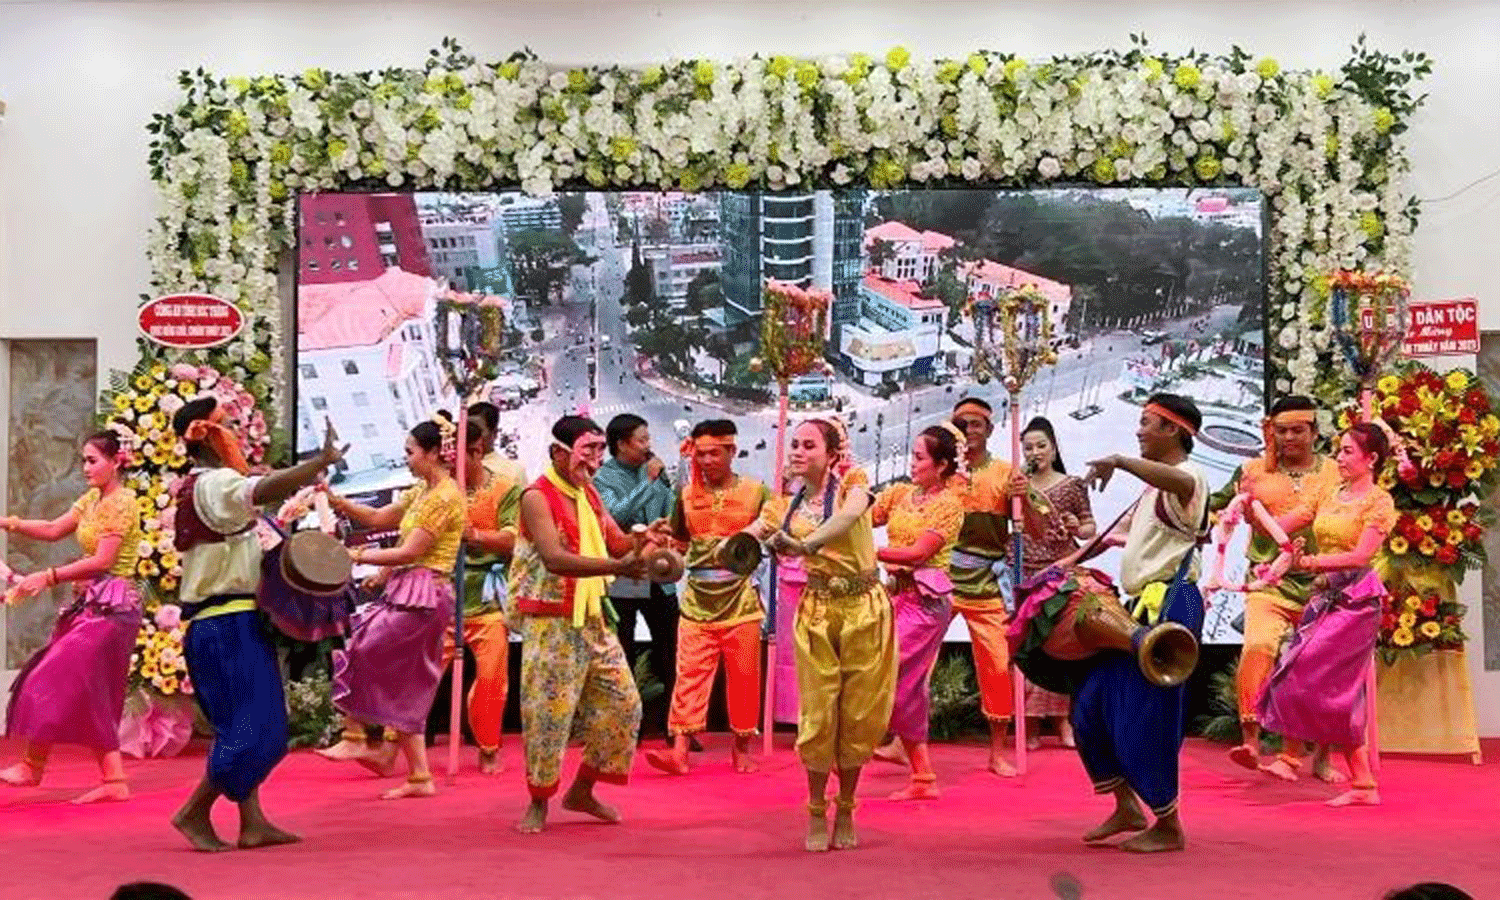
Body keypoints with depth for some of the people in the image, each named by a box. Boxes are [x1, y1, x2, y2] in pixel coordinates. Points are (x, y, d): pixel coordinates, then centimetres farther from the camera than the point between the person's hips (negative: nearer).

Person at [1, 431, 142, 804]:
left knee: (55, 683, -5)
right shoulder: (92, 498, 15)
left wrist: (47, 577, -20)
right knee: (94, 698, 9)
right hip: (92, 604, 9)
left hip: (110, 606, -9)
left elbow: (103, 560, -19)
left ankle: (32, 767, 6)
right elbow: (53, 530, 14)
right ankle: (114, 780, 13)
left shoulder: (121, 502, -13)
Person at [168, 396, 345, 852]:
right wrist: (322, 460, -34)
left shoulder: (198, 488, 19)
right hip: (230, 625, -11)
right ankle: (195, 812, 1)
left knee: (243, 727, 12)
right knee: (252, 728, -7)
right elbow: (265, 491, -35)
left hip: (214, 625, 11)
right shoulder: (215, 484, -14)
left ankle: (253, 823, 13)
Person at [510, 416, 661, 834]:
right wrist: (616, 568, -38)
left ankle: (582, 791, 24)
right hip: (551, 622, -8)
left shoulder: (589, 494, 11)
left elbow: (617, 543, 11)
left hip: (595, 619, 8)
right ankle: (538, 803, 15)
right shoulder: (537, 497, -14)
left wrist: (643, 539, -12)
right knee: (548, 713, -3)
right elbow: (555, 559, -27)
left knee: (622, 704, 9)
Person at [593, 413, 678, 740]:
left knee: (669, 650, 7)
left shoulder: (655, 471, 5)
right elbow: (615, 515, -23)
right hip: (623, 578, -4)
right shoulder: (603, 478, -7)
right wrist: (648, 482, -20)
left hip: (659, 575, 4)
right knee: (622, 653, 7)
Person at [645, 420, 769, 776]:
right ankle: (679, 750, -9)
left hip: (741, 602, -1)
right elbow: (678, 543, 17)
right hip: (697, 601, 2)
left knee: (743, 677, 7)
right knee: (689, 673, -6)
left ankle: (742, 749, 21)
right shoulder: (687, 494, 8)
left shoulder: (756, 491, 0)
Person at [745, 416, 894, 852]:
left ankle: (845, 810, 20)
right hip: (817, 612, 2)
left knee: (859, 714, 5)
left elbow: (852, 512, -28)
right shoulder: (786, 507, 7)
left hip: (865, 607, -2)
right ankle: (817, 812, 14)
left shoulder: (851, 482, -4)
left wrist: (808, 543, -43)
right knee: (818, 714, -1)